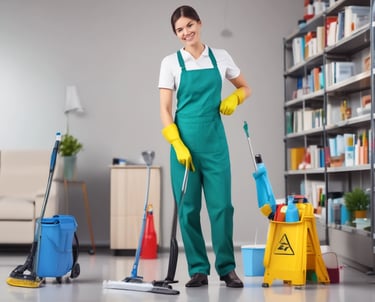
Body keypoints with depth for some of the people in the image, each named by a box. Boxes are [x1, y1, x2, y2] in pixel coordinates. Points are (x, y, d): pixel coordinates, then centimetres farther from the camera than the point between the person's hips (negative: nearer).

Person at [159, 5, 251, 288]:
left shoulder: (220, 57, 7)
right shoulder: (171, 62, 1)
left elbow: (245, 88, 19)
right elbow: (165, 109, -2)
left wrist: (234, 99, -4)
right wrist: (178, 145, -13)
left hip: (214, 139, 1)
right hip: (185, 138, -1)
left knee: (222, 205, -2)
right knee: (188, 207, 1)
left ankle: (227, 268, 10)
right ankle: (198, 270, 12)